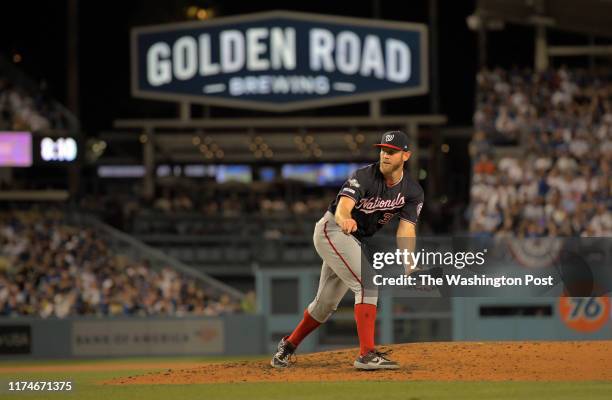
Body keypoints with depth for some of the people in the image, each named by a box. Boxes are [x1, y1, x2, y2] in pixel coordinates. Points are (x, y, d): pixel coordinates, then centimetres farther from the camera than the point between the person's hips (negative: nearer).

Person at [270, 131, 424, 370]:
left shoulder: (412, 191, -5)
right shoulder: (364, 177, -22)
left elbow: (406, 229, -15)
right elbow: (343, 206, -38)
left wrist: (405, 266, -32)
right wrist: (344, 220, -64)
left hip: (356, 241, 8)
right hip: (330, 229, -8)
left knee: (326, 305, 16)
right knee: (368, 283, -23)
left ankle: (289, 345, 36)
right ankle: (367, 354, -28)